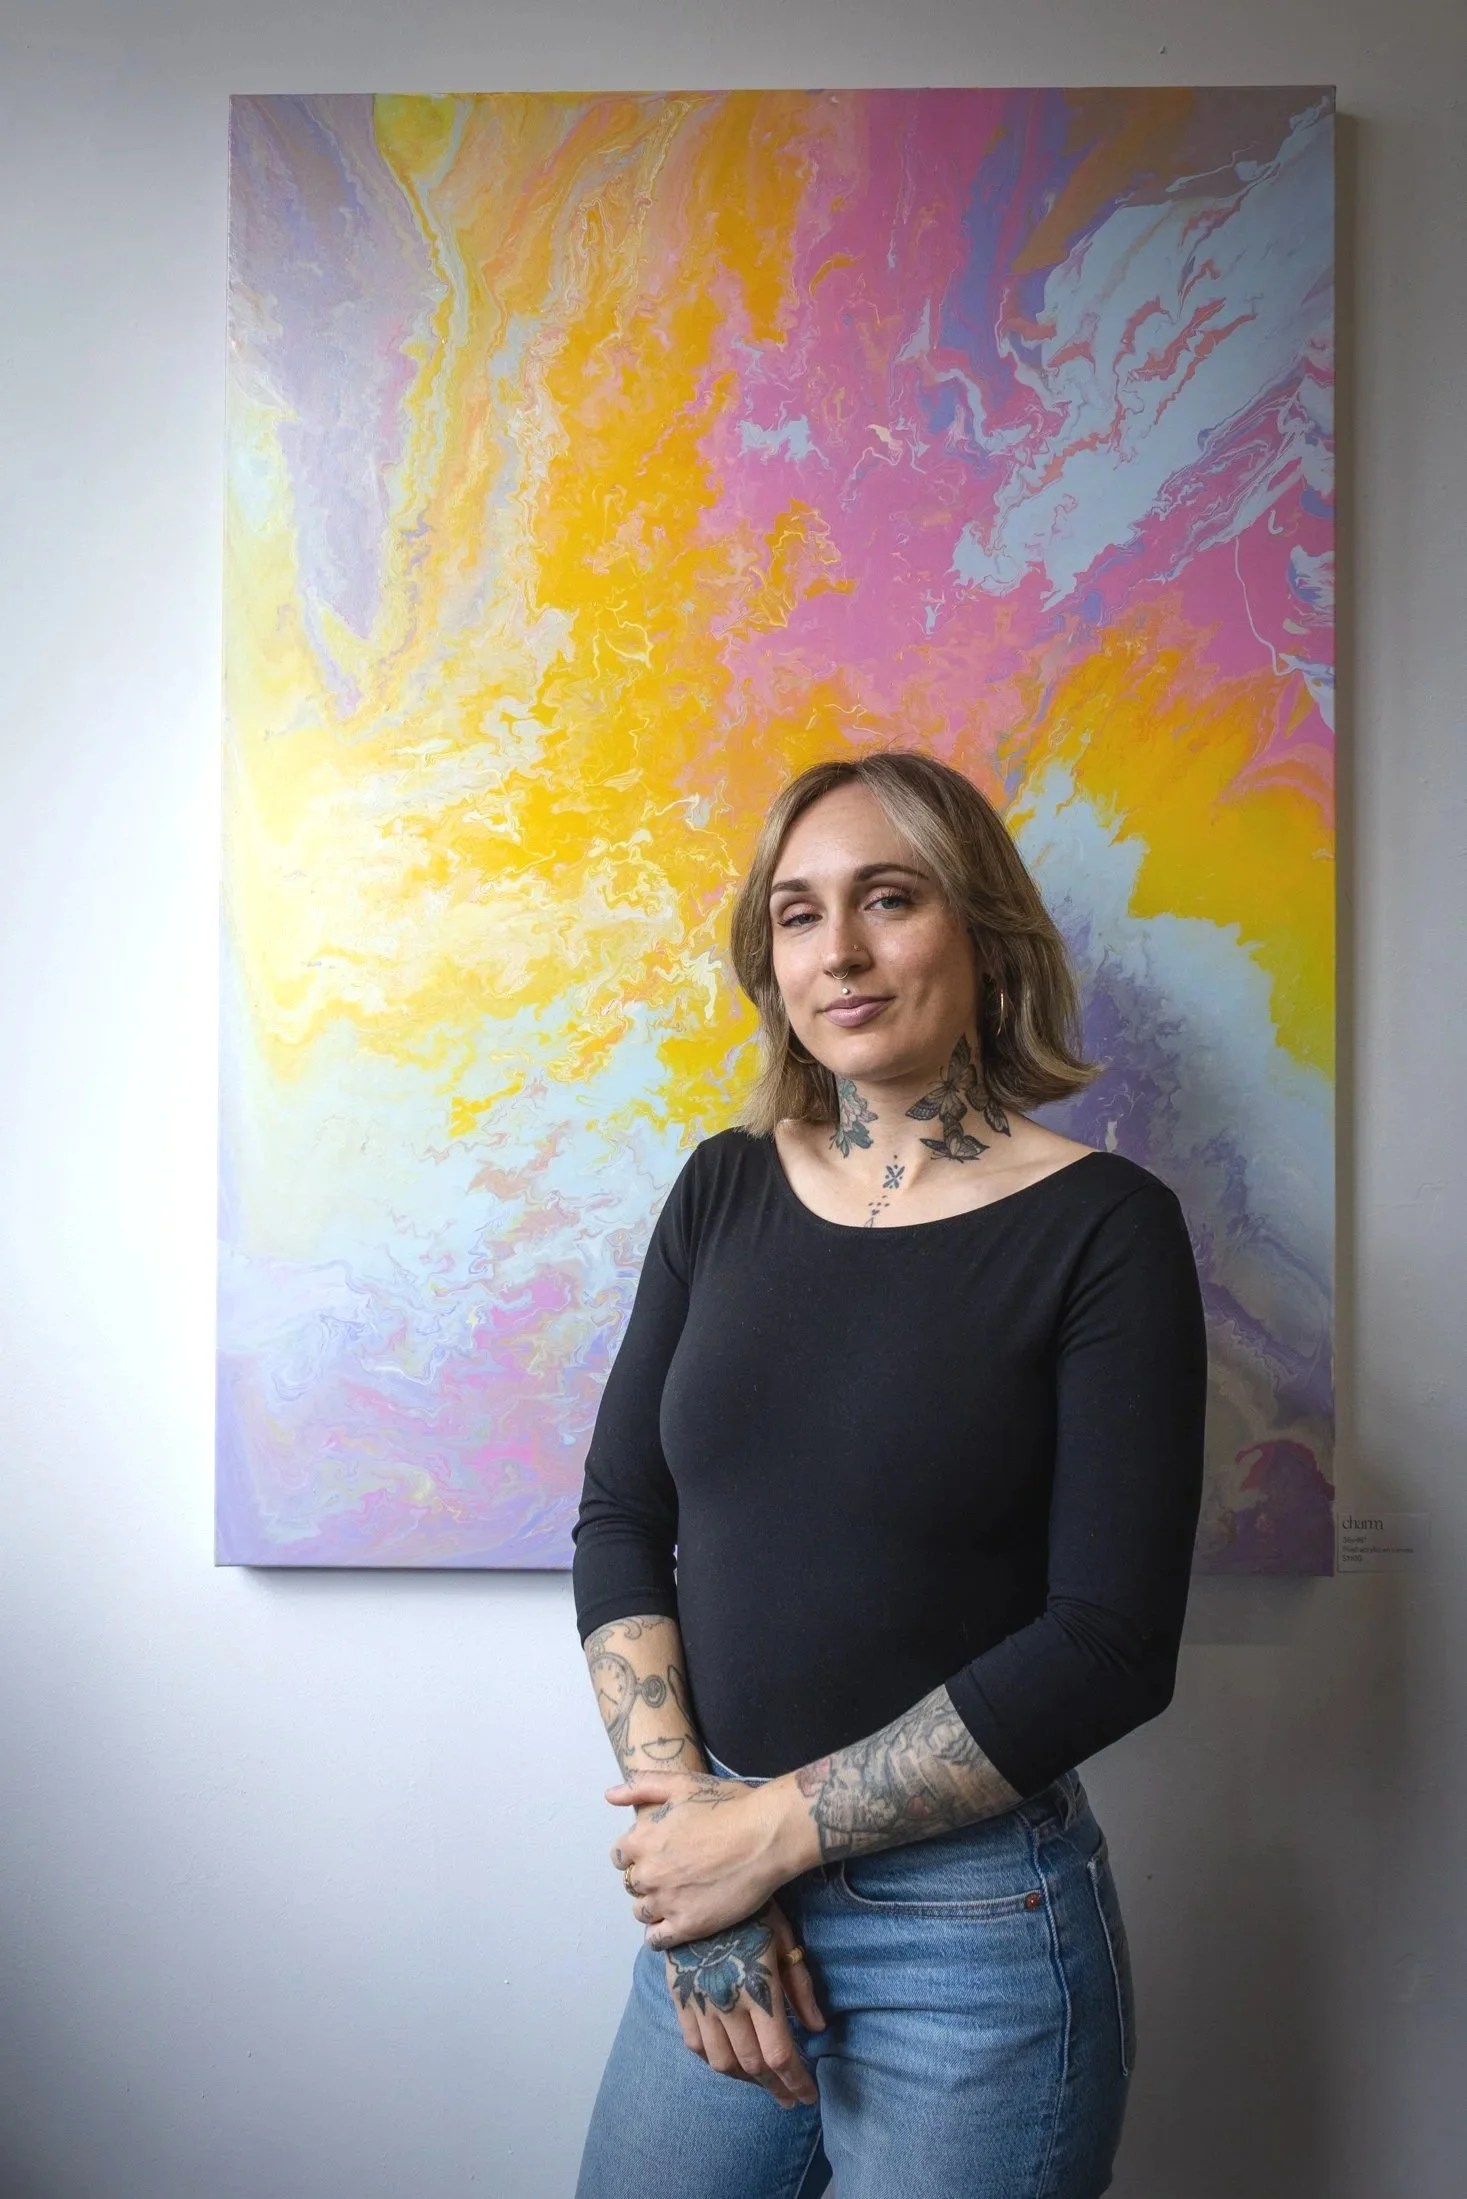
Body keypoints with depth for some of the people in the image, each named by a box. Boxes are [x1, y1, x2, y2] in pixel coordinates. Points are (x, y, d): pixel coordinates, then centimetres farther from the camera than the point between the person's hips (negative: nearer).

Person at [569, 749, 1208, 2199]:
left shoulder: (1101, 1227, -11)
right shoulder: (725, 1190, 2)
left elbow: (1110, 1645, -15)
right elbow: (619, 1519, 1)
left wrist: (773, 1828, -14)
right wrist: (688, 1839, -10)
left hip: (974, 1928, -4)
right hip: (716, 1911, 4)